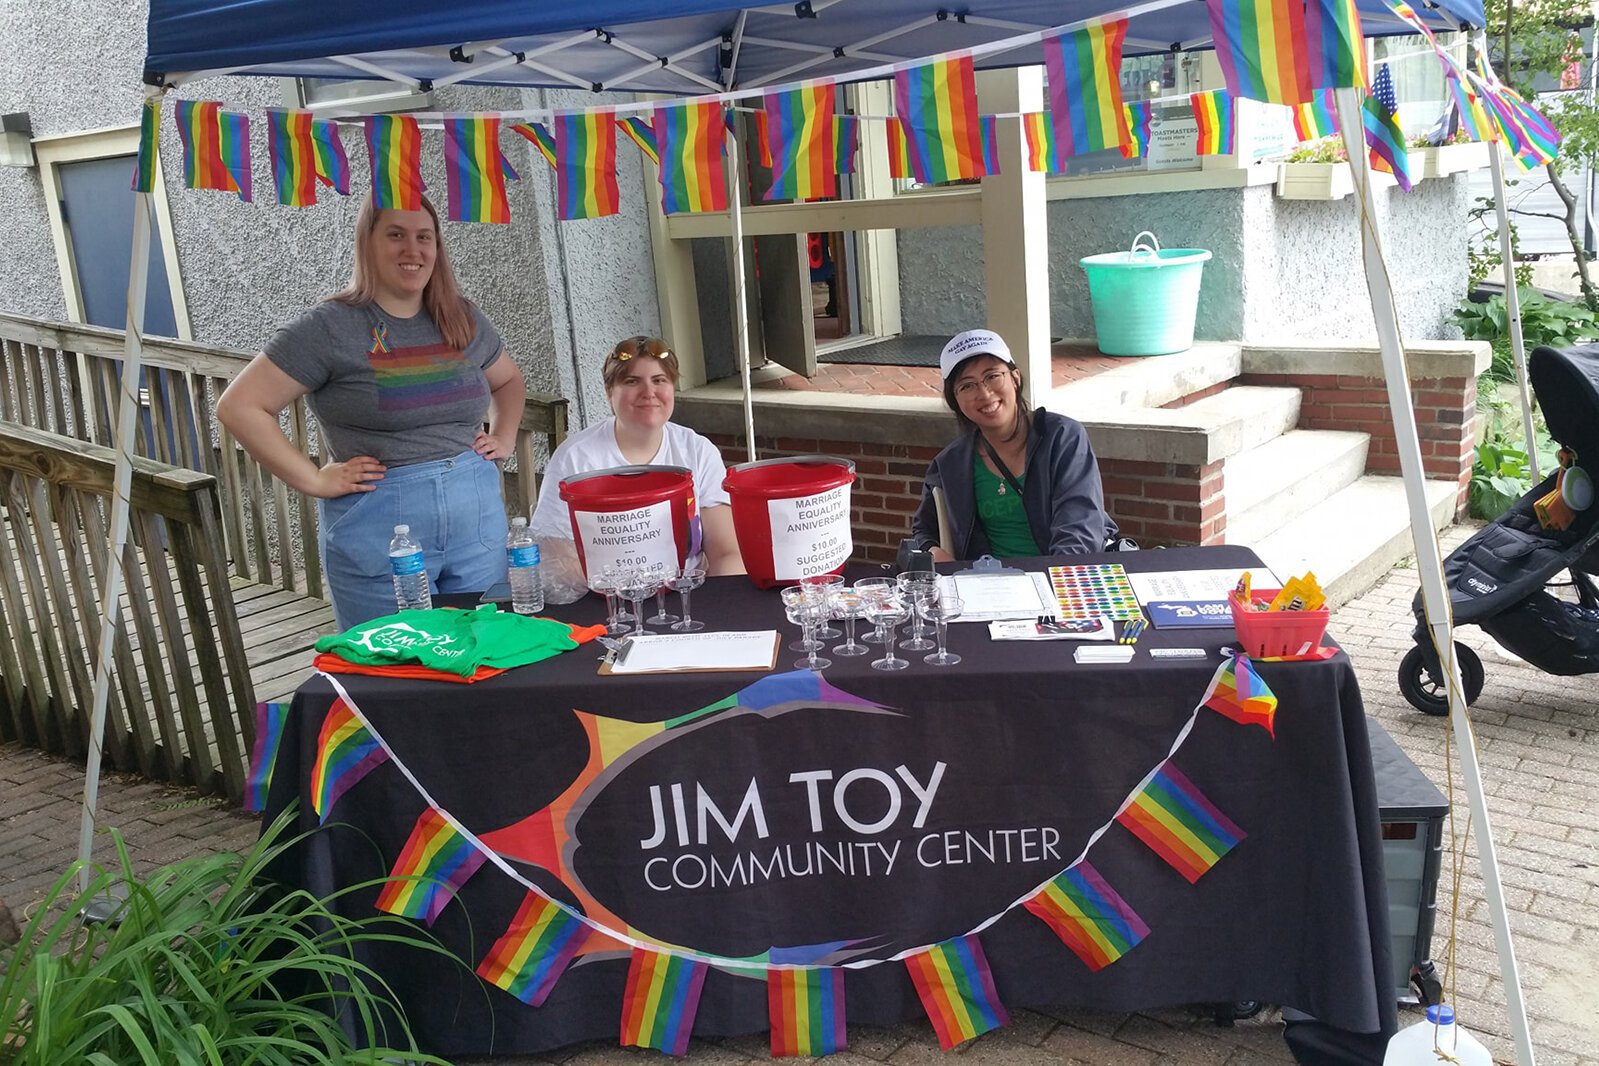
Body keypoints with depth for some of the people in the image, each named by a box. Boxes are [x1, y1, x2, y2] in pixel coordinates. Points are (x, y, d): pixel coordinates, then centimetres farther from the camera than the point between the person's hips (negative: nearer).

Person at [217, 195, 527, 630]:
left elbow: (509, 380, 29)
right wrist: (314, 480, -12)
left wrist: (503, 438, 12)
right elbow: (238, 406, -9)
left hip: (477, 523, 5)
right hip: (378, 532, -4)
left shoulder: (463, 320, 10)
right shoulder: (329, 327, -6)